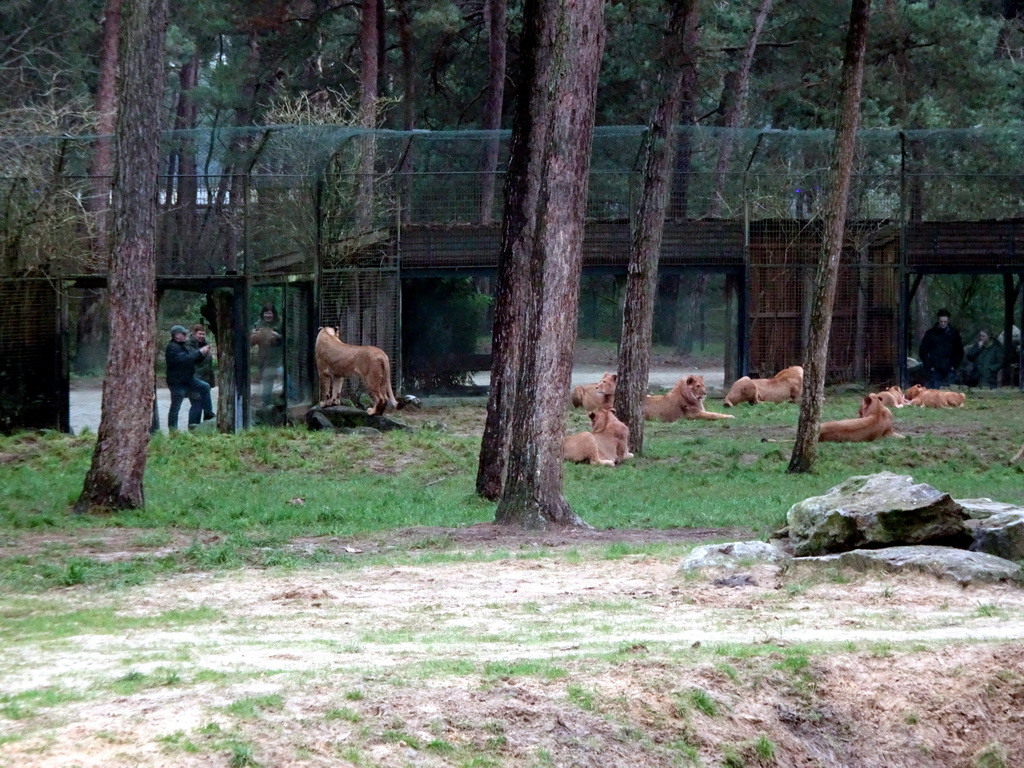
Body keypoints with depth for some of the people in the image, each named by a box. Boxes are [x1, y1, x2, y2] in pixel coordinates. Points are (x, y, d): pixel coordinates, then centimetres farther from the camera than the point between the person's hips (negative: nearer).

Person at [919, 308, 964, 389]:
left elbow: (959, 352, 13)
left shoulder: (954, 333, 7)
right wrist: (929, 366, -3)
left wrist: (954, 366, 2)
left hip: (949, 370, 1)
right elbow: (923, 351, 5)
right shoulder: (930, 333, 3)